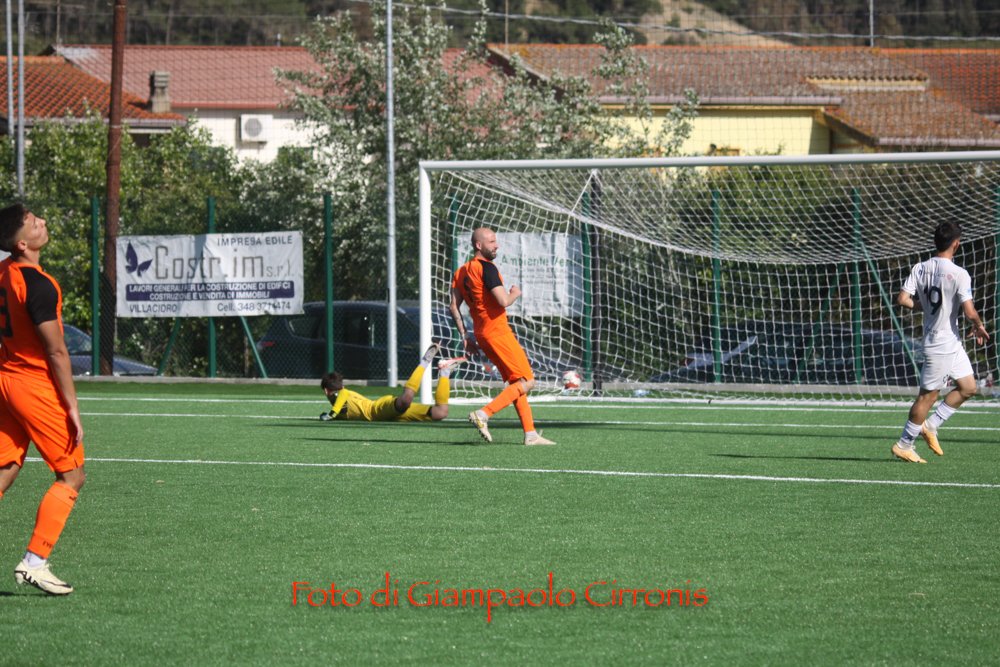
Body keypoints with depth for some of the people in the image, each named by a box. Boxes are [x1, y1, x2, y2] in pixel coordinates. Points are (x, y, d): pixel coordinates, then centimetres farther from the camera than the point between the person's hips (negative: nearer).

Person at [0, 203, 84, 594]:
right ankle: (33, 563, -2)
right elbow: (56, 351, -18)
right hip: (36, 385, -8)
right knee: (71, 477, 2)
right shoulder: (38, 285, -21)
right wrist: (72, 407, -13)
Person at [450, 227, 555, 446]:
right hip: (497, 331, -10)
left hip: (481, 333, 10)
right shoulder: (486, 268, -15)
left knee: (516, 383, 14)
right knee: (527, 382, -7)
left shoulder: (462, 271, 13)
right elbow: (503, 301, -23)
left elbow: (454, 307, 13)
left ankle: (530, 434, 10)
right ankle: (483, 414, -16)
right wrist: (515, 293, -1)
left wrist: (466, 336, 14)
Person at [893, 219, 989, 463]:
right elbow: (969, 312, -22)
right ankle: (904, 445, 7)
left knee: (968, 387, 17)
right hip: (942, 345, -8)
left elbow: (903, 299, -5)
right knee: (928, 395, 0)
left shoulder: (920, 269, 1)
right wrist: (979, 326, -2)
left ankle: (930, 425, 20)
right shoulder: (959, 274, -18)